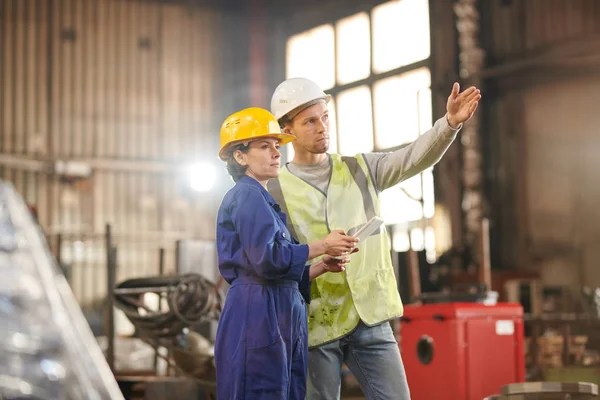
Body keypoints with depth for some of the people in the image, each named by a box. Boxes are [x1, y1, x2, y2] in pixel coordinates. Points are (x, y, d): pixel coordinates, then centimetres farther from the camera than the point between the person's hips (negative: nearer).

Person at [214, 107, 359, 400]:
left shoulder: (261, 199, 25)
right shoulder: (247, 195, -6)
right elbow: (268, 259, -19)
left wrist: (322, 266, 10)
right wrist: (321, 246, -9)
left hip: (279, 318, 10)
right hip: (258, 317, -10)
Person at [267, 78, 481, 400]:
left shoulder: (360, 170, 9)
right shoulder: (275, 192, -1)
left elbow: (415, 157, -5)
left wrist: (450, 122, -22)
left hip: (370, 318, 3)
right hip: (314, 325, -3)